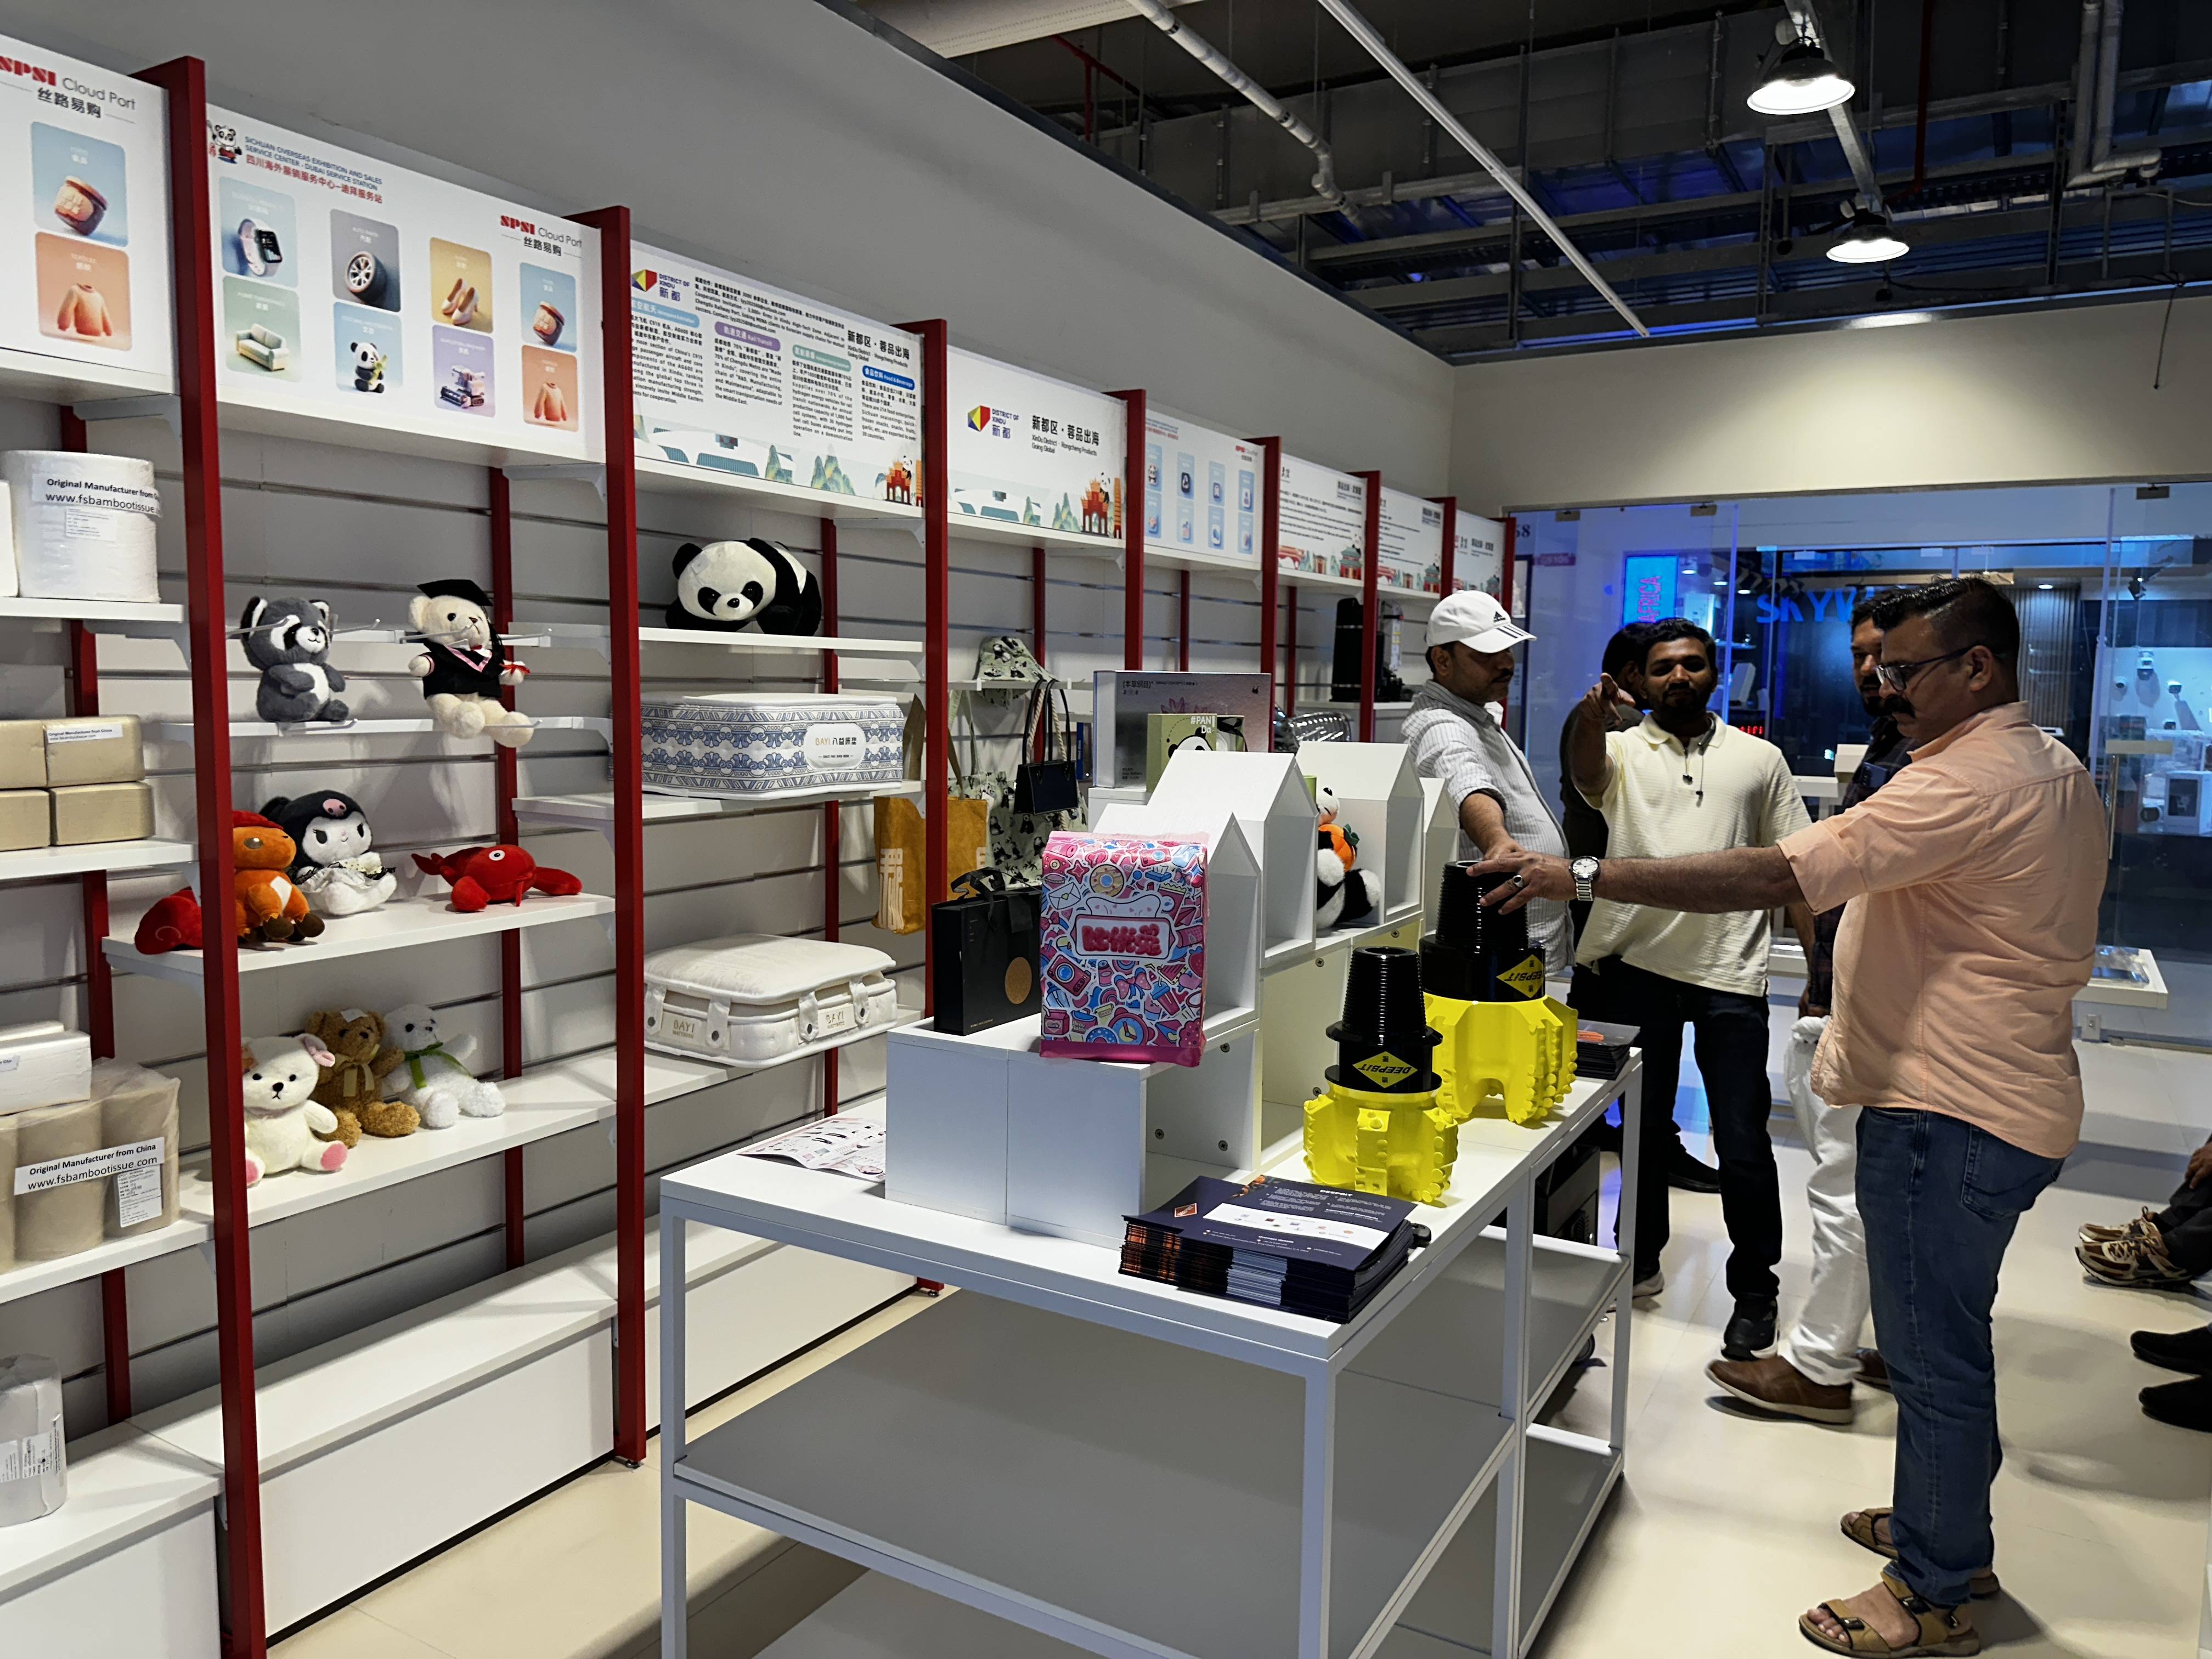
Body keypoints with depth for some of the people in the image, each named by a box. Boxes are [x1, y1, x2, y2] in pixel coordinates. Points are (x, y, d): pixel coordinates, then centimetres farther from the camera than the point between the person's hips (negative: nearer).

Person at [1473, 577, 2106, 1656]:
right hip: (2011, 1091, 11)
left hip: (1950, 1111, -11)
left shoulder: (1965, 787, -23)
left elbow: (1774, 879, -31)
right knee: (1944, 1335, 22)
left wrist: (1585, 876, -30)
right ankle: (1949, 1529, 39)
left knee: (1934, 1352, 2)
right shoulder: (2056, 771, 11)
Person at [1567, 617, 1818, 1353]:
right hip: (1637, 966, 0)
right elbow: (1588, 775, -19)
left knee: (1743, 1141, 1)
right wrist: (1592, 719, -41)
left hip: (1730, 972, 0)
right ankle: (1641, 1262, 33)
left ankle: (1755, 1291, 19)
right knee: (1642, 1125, 15)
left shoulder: (1760, 760, 11)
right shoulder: (1623, 750, 6)